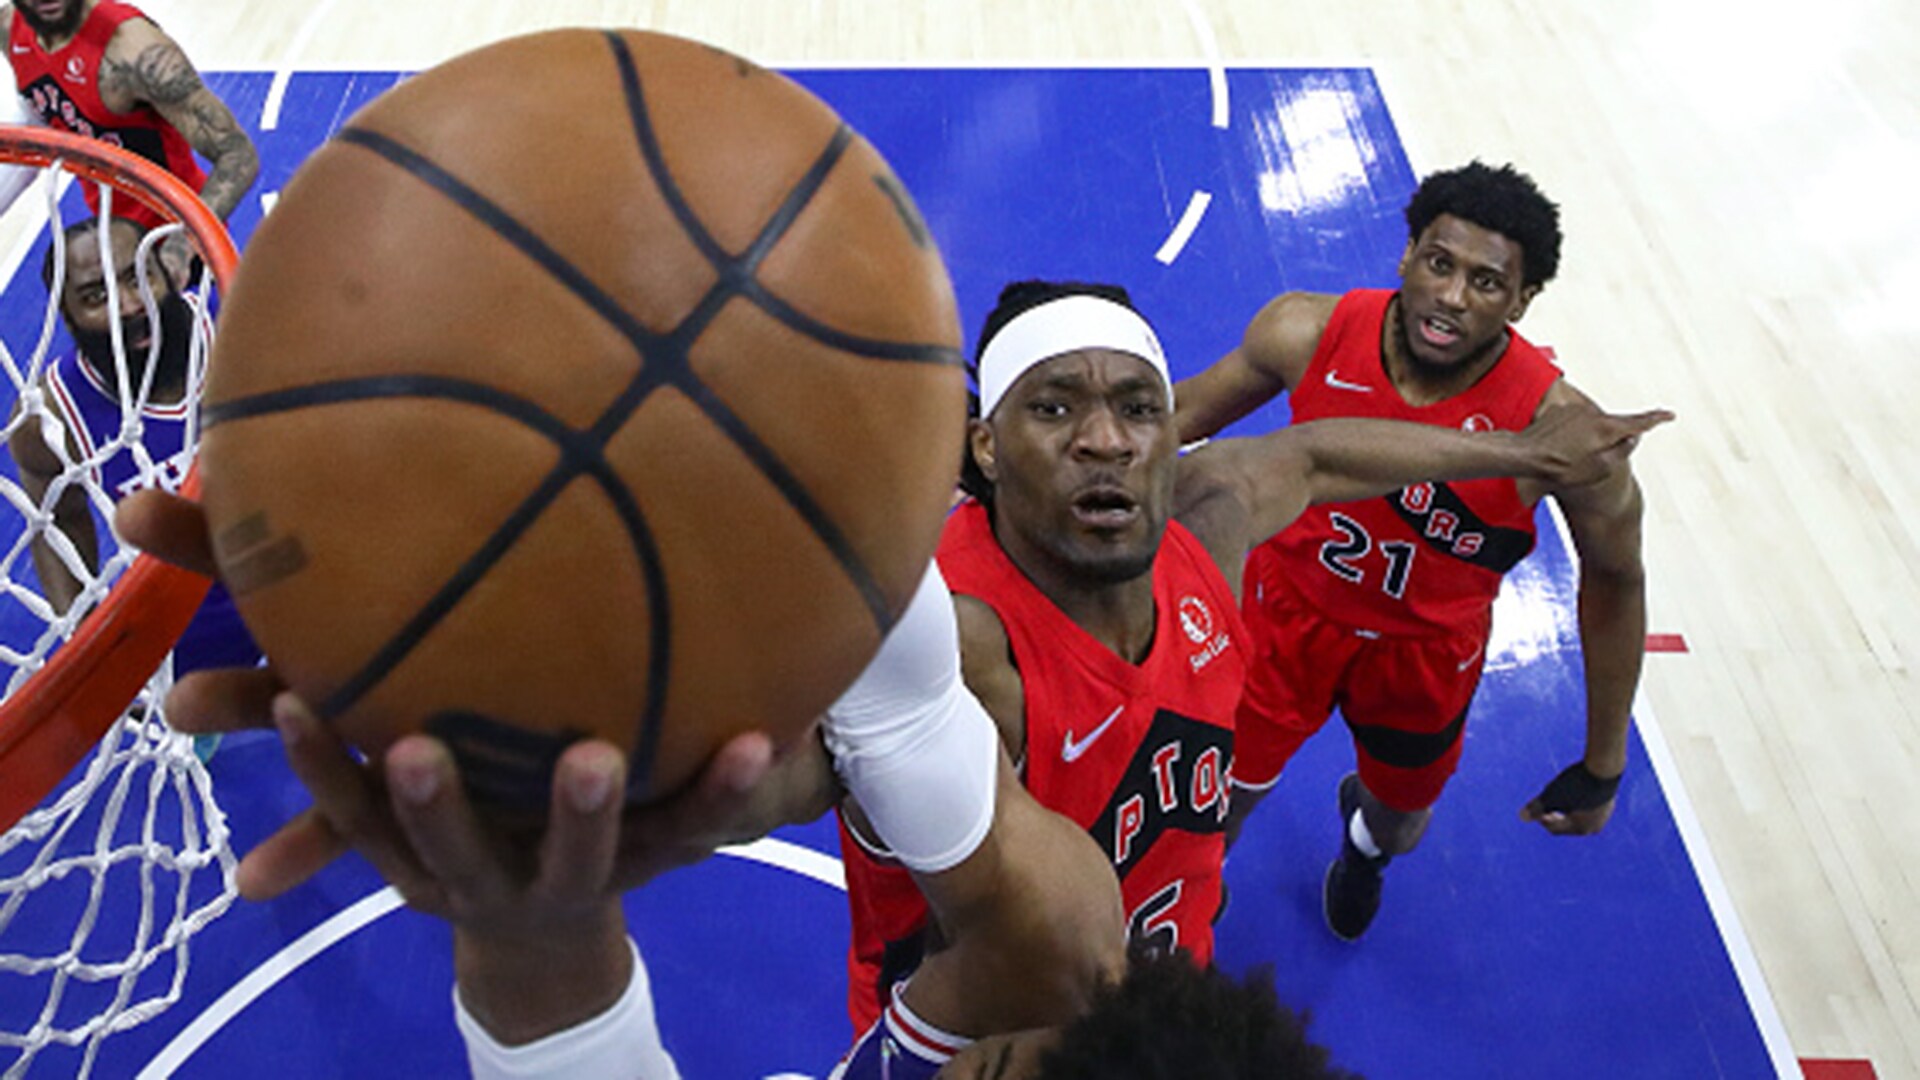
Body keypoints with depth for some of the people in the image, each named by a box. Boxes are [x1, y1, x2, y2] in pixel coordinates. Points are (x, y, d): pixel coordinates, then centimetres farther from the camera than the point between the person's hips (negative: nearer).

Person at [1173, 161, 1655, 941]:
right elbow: (1187, 411, -4)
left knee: (1397, 827, 25)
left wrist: (1603, 767, -5)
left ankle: (1363, 838, 67)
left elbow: (1615, 581, -11)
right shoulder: (1309, 334, -24)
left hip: (1427, 653, 0)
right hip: (1289, 610, 0)